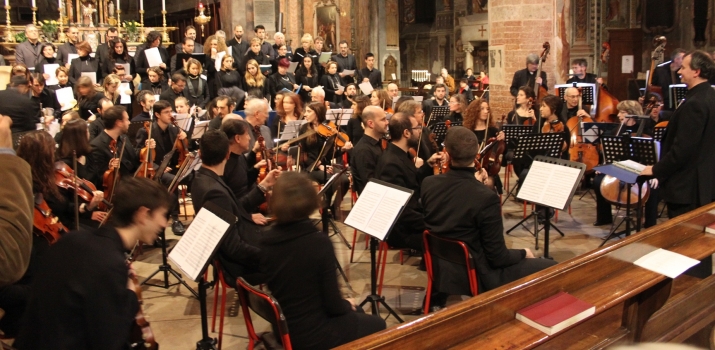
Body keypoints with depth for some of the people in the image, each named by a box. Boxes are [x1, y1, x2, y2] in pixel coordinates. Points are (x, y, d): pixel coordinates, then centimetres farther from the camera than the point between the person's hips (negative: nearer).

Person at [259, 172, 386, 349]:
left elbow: (282, 287, 6)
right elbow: (332, 305, -19)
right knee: (377, 324, 21)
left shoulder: (266, 241, -7)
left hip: (283, 328, 6)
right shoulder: (319, 242, -25)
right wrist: (347, 304, 4)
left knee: (356, 312, 30)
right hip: (312, 335, -6)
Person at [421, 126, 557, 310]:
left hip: (440, 270, 7)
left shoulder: (428, 183, -10)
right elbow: (498, 257, -19)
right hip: (476, 276, -7)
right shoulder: (486, 197, -28)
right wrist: (523, 253, 0)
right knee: (551, 267, 5)